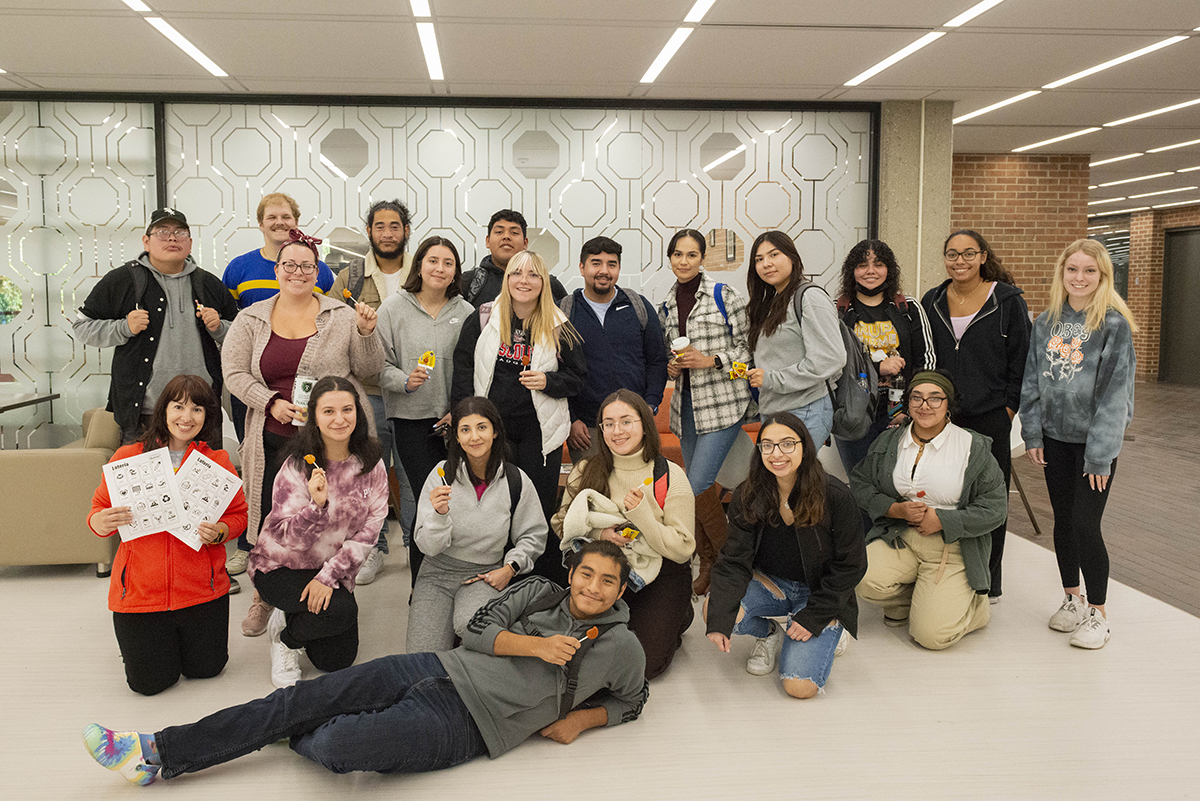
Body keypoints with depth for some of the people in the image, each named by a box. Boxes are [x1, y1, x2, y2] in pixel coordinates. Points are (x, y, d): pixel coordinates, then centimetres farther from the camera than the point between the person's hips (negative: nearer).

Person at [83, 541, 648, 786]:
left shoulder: (621, 647, 5)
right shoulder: (540, 593, 13)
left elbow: (632, 699, 18)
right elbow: (477, 631, 7)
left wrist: (579, 720, 1)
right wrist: (533, 646, -9)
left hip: (467, 724, -4)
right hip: (441, 669, 4)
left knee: (337, 746, -25)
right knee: (304, 698, -9)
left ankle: (296, 740, 12)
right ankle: (155, 755, -3)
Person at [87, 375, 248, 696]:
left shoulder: (217, 461, -1)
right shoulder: (128, 457, -2)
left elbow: (238, 514, 2)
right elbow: (98, 512, 3)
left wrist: (219, 532, -20)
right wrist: (103, 522, -21)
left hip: (200, 587, 1)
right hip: (140, 591, 0)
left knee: (205, 668, 8)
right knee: (149, 682, 2)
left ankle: (188, 630, 40)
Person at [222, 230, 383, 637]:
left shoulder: (342, 316, 4)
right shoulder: (251, 319, 8)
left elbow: (368, 370, 6)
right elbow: (234, 373, 3)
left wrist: (366, 333, -11)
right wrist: (271, 402, -11)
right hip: (274, 440, 2)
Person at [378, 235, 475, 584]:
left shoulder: (466, 312, 5)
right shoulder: (394, 307, 2)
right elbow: (379, 364, 1)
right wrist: (406, 381, -17)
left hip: (455, 421, 2)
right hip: (412, 419, -2)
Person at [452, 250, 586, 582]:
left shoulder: (558, 328, 1)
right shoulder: (482, 320, 2)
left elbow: (577, 376, 7)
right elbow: (463, 370, 5)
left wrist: (548, 381, -13)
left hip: (539, 431, -1)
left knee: (541, 508, 4)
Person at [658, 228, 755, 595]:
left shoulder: (723, 296, -6)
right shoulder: (666, 307, 12)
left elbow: (748, 346, -6)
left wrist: (711, 360, -17)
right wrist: (671, 368, 3)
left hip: (722, 403, -6)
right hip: (686, 404, 6)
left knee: (698, 486, -13)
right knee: (700, 489, 10)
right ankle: (708, 565, 21)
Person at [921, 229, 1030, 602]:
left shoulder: (1007, 300, -2)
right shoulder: (932, 302, 9)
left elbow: (1021, 360, -1)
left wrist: (1009, 407, -6)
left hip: (990, 418, -3)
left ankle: (988, 579, 20)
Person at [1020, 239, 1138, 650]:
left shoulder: (1114, 324, -10)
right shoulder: (1046, 322, 6)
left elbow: (1115, 391, -12)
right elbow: (1032, 380, 10)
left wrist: (1100, 453, -15)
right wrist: (1033, 433, 5)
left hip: (1095, 441, -5)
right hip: (1055, 437, 5)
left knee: (1085, 524, -6)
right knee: (1063, 520, 13)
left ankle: (1097, 613, 11)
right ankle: (1072, 599, 30)